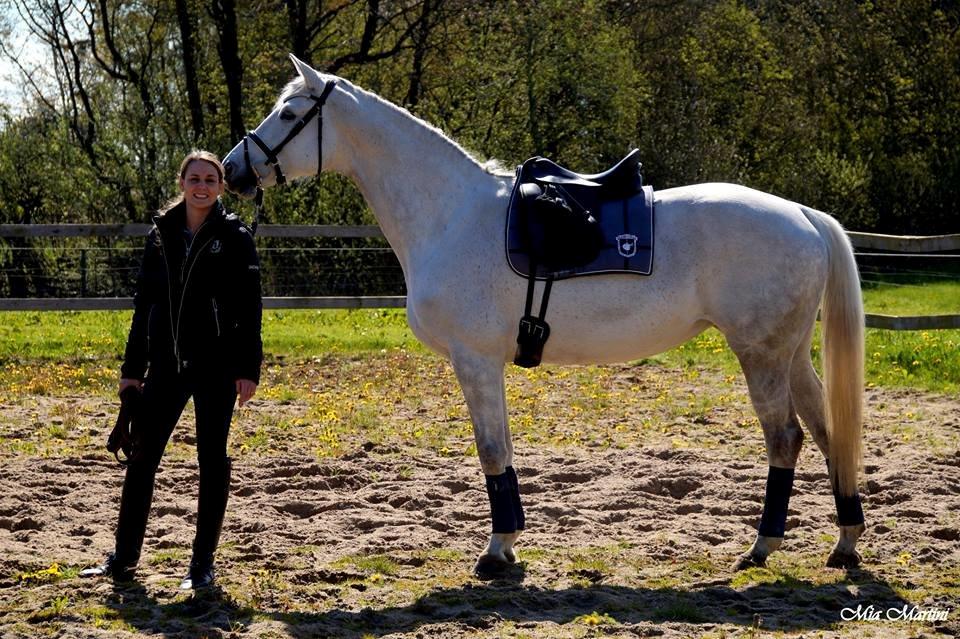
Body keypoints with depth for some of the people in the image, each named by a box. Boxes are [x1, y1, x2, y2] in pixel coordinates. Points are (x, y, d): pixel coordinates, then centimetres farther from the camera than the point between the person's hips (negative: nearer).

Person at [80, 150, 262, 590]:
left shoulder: (235, 238, -2)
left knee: (211, 459, 2)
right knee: (142, 455, 4)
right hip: (166, 363, 4)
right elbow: (144, 305, 12)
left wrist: (247, 370, -12)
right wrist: (132, 368, 9)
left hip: (216, 364, -4)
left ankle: (202, 564, 10)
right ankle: (124, 559, 13)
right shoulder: (161, 235, 9)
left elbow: (249, 309, -5)